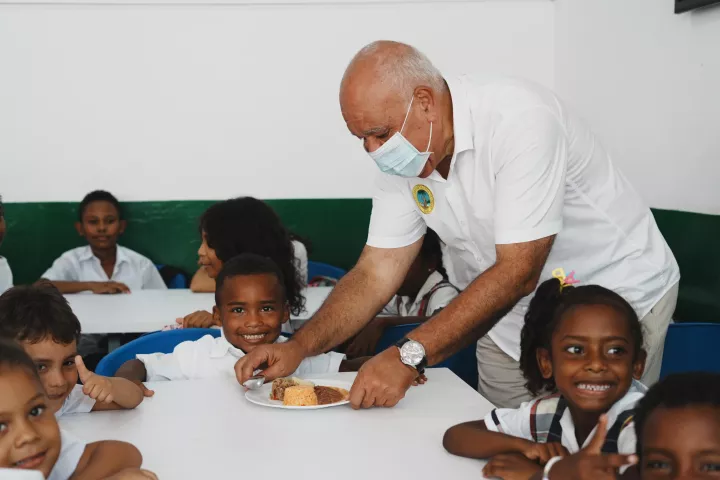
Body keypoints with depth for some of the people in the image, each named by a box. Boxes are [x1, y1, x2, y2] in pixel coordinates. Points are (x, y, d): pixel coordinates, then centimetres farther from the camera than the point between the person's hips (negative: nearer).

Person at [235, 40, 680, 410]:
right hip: (512, 312, 6)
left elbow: (517, 272, -32)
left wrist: (409, 355, -36)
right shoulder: (401, 157, -7)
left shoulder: (520, 120, -29)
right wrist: (297, 348, -18)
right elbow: (376, 273, -5)